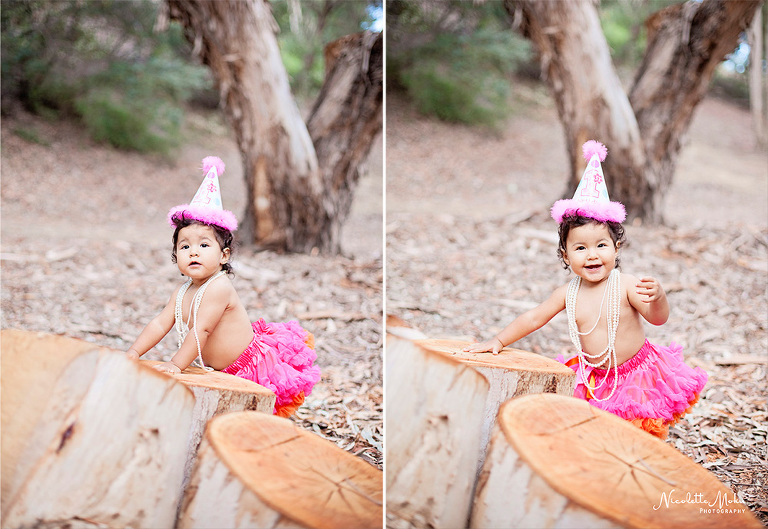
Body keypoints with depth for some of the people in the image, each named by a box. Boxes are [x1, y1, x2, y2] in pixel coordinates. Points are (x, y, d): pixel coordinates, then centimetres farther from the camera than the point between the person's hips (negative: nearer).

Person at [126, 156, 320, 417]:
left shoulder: (219, 288, -23)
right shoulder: (182, 293, 4)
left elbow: (201, 330, -27)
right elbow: (160, 324, 4)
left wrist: (176, 364, -29)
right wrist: (133, 352, -7)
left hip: (254, 365, -9)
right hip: (219, 371, 9)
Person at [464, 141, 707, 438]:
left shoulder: (626, 286, -17)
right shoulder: (569, 293, -5)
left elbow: (658, 318, -23)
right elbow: (534, 318, 4)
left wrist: (657, 297, -45)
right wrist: (498, 341, 1)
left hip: (639, 377, -3)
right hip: (595, 381, 3)